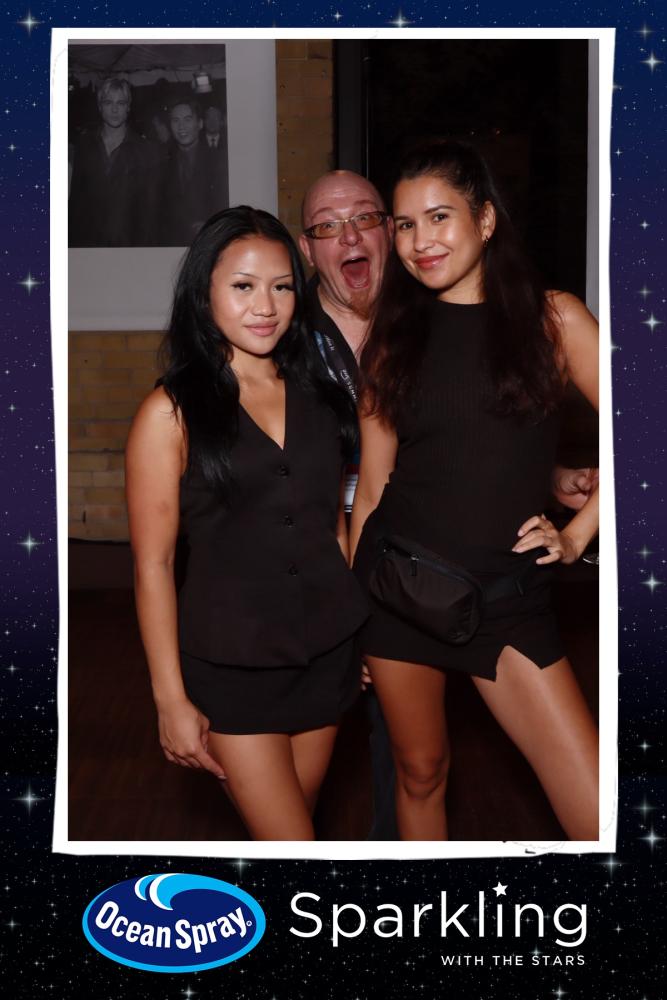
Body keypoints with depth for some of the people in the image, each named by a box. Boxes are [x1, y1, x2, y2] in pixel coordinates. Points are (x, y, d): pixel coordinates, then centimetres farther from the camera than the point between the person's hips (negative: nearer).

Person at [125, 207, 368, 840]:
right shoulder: (172, 412, -11)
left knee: (297, 819, 17)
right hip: (232, 667, -4)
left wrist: (365, 630, 12)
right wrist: (171, 699, -10)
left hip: (327, 653, 5)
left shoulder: (316, 395, 4)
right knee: (291, 845, -3)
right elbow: (153, 564, -10)